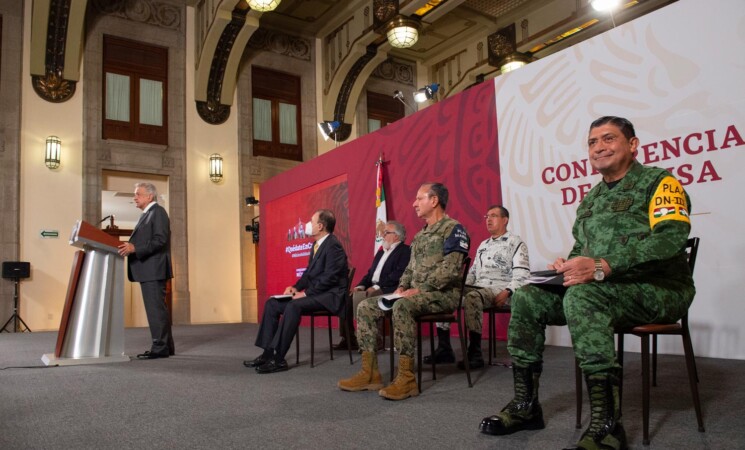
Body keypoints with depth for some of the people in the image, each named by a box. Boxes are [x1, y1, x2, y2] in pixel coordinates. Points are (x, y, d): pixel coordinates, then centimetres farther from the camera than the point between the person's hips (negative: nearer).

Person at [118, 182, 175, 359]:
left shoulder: (158, 212, -8)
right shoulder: (147, 214, 21)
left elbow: (160, 240, -19)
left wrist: (134, 248, -23)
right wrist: (130, 247, 7)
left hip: (154, 270, -10)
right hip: (148, 270, 10)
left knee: (156, 308, -8)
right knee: (157, 308, 11)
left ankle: (160, 348, -3)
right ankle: (165, 346, 17)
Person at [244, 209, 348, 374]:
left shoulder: (333, 246, -15)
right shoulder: (317, 244, 15)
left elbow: (329, 278, -23)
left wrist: (305, 293, -20)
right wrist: (296, 287, 4)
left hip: (329, 295, -10)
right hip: (316, 293, 10)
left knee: (293, 306, -33)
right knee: (272, 303, 0)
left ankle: (278, 359, -28)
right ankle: (268, 352, -2)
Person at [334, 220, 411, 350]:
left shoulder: (405, 251, -4)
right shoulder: (381, 252, 24)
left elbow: (398, 275, -17)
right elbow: (370, 273, 21)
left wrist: (377, 286, -19)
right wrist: (361, 286, 1)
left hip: (388, 291, -8)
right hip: (373, 289, 8)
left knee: (359, 298, -28)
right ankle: (348, 338, -5)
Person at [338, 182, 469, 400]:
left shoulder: (453, 229, -7)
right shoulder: (420, 235, 21)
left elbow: (449, 270, -19)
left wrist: (419, 289, -21)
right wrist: (402, 287, 3)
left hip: (443, 293, -9)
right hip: (416, 293, 9)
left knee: (401, 307, -38)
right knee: (365, 307, -5)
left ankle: (406, 378, -31)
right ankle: (370, 373, -7)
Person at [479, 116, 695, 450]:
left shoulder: (658, 182, -4)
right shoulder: (591, 198, 18)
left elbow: (672, 238, -21)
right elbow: (582, 249, 24)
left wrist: (602, 267, -30)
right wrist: (568, 264, -2)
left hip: (659, 289, -7)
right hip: (602, 288, 7)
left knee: (581, 296, -35)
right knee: (526, 298, -8)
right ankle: (525, 405, -1)